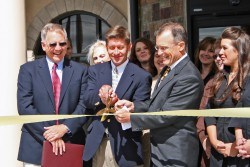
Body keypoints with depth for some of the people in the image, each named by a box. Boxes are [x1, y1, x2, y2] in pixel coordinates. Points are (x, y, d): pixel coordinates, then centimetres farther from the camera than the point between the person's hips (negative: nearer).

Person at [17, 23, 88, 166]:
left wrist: (65, 128, -16)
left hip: (69, 144, 1)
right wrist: (48, 133, -14)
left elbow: (84, 105, 0)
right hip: (35, 146, -1)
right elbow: (24, 106, -6)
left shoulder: (80, 70, 6)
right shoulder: (28, 69, 3)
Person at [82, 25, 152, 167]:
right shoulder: (95, 70, 8)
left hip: (125, 147, -3)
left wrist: (116, 103, -26)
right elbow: (87, 101, 0)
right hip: (97, 143, 3)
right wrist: (100, 93, -22)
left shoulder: (142, 77, -5)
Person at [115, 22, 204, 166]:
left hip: (175, 155, -9)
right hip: (160, 150, 9)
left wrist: (131, 117, -15)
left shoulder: (189, 77, -22)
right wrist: (133, 106, 0)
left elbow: (166, 115, -22)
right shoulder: (169, 68, 9)